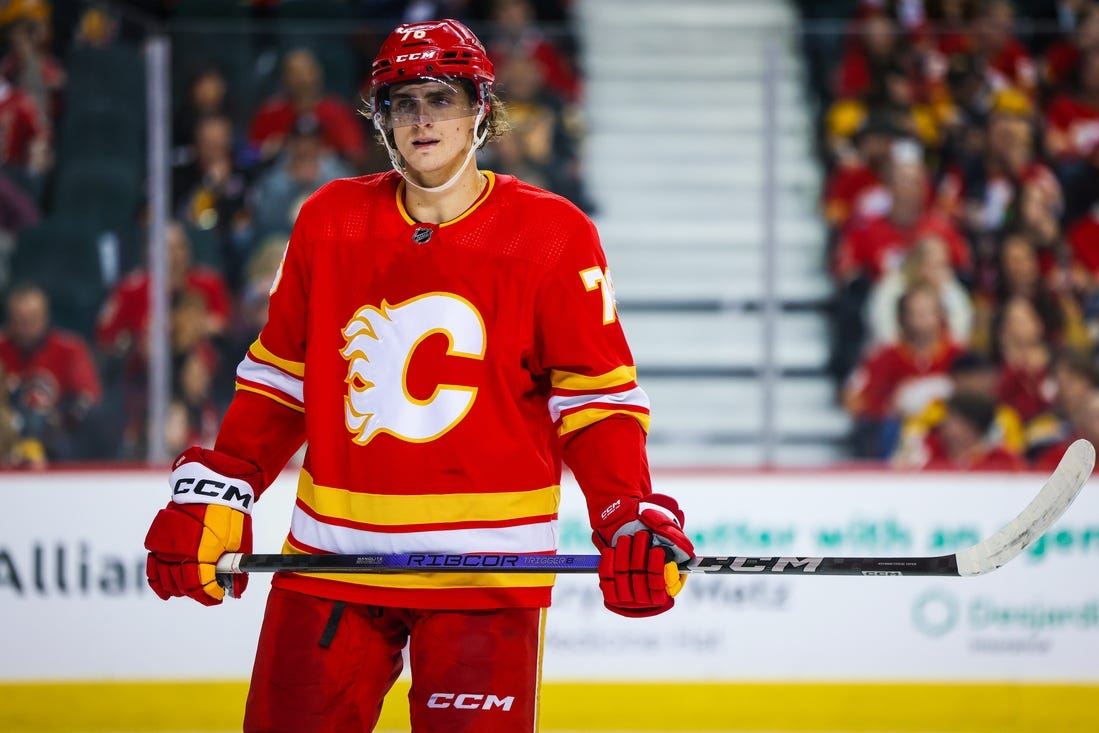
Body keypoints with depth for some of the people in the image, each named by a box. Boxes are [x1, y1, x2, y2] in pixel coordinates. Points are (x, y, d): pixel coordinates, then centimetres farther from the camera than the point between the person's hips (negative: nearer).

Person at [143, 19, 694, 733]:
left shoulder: (553, 235, -2)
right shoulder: (329, 221, 7)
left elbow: (597, 399, 0)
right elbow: (279, 378, 15)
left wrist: (632, 520, -14)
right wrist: (213, 494, 6)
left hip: (486, 573, -3)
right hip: (331, 559, 3)